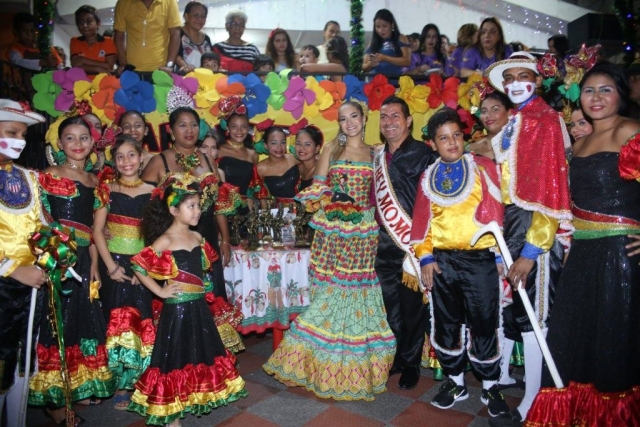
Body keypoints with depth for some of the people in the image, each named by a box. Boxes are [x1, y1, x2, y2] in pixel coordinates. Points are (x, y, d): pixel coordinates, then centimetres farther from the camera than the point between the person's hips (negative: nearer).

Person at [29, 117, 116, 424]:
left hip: (83, 261, 6)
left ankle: (80, 388, 30)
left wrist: (94, 265, 9)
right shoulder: (49, 176, -6)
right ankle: (51, 398, 15)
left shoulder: (94, 182, 11)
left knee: (84, 320, 14)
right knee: (57, 322, 1)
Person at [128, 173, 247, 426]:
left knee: (200, 355, 19)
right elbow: (138, 267, -16)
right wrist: (160, 291, -13)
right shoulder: (164, 241, -15)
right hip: (177, 309, -7)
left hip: (198, 307, 7)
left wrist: (199, 288, 7)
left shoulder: (197, 237, 5)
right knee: (176, 359, 5)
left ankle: (193, 401, 40)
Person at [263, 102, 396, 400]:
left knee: (358, 288, 2)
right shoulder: (331, 149, 10)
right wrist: (329, 200, -14)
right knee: (329, 289, 0)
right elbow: (317, 188, 4)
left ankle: (356, 362, 16)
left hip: (364, 232, 1)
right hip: (332, 230, 0)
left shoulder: (375, 153, 11)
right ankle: (326, 361, 14)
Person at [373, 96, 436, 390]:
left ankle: (411, 363, 22)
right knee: (391, 306, 12)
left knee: (412, 305, 5)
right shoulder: (380, 158, 13)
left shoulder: (422, 154, -7)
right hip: (386, 243, 6)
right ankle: (397, 356, 29)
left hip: (412, 242, -6)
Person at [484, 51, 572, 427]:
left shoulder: (547, 122, -10)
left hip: (536, 227, -7)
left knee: (530, 312, 0)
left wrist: (531, 252, -20)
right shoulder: (512, 124, 14)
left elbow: (552, 191, -16)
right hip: (508, 222, 7)